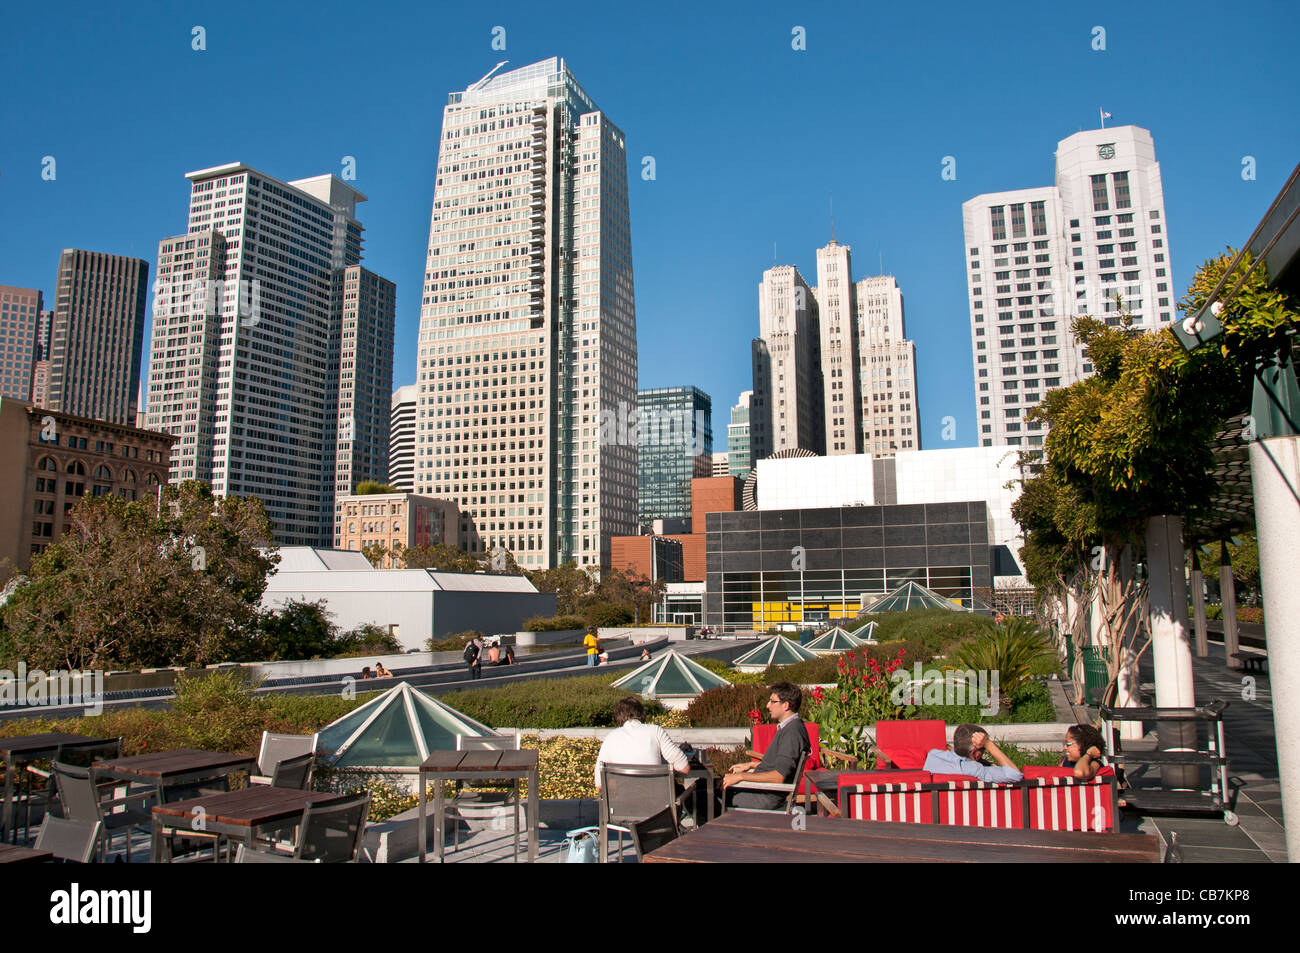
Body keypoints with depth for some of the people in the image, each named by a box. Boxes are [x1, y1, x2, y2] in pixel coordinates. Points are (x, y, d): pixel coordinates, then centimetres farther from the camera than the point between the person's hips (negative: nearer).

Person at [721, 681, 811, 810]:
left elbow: (779, 776, -28)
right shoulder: (788, 727, 10)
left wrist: (741, 776, -24)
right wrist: (750, 765, 19)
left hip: (769, 797, -10)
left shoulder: (792, 732, -23)